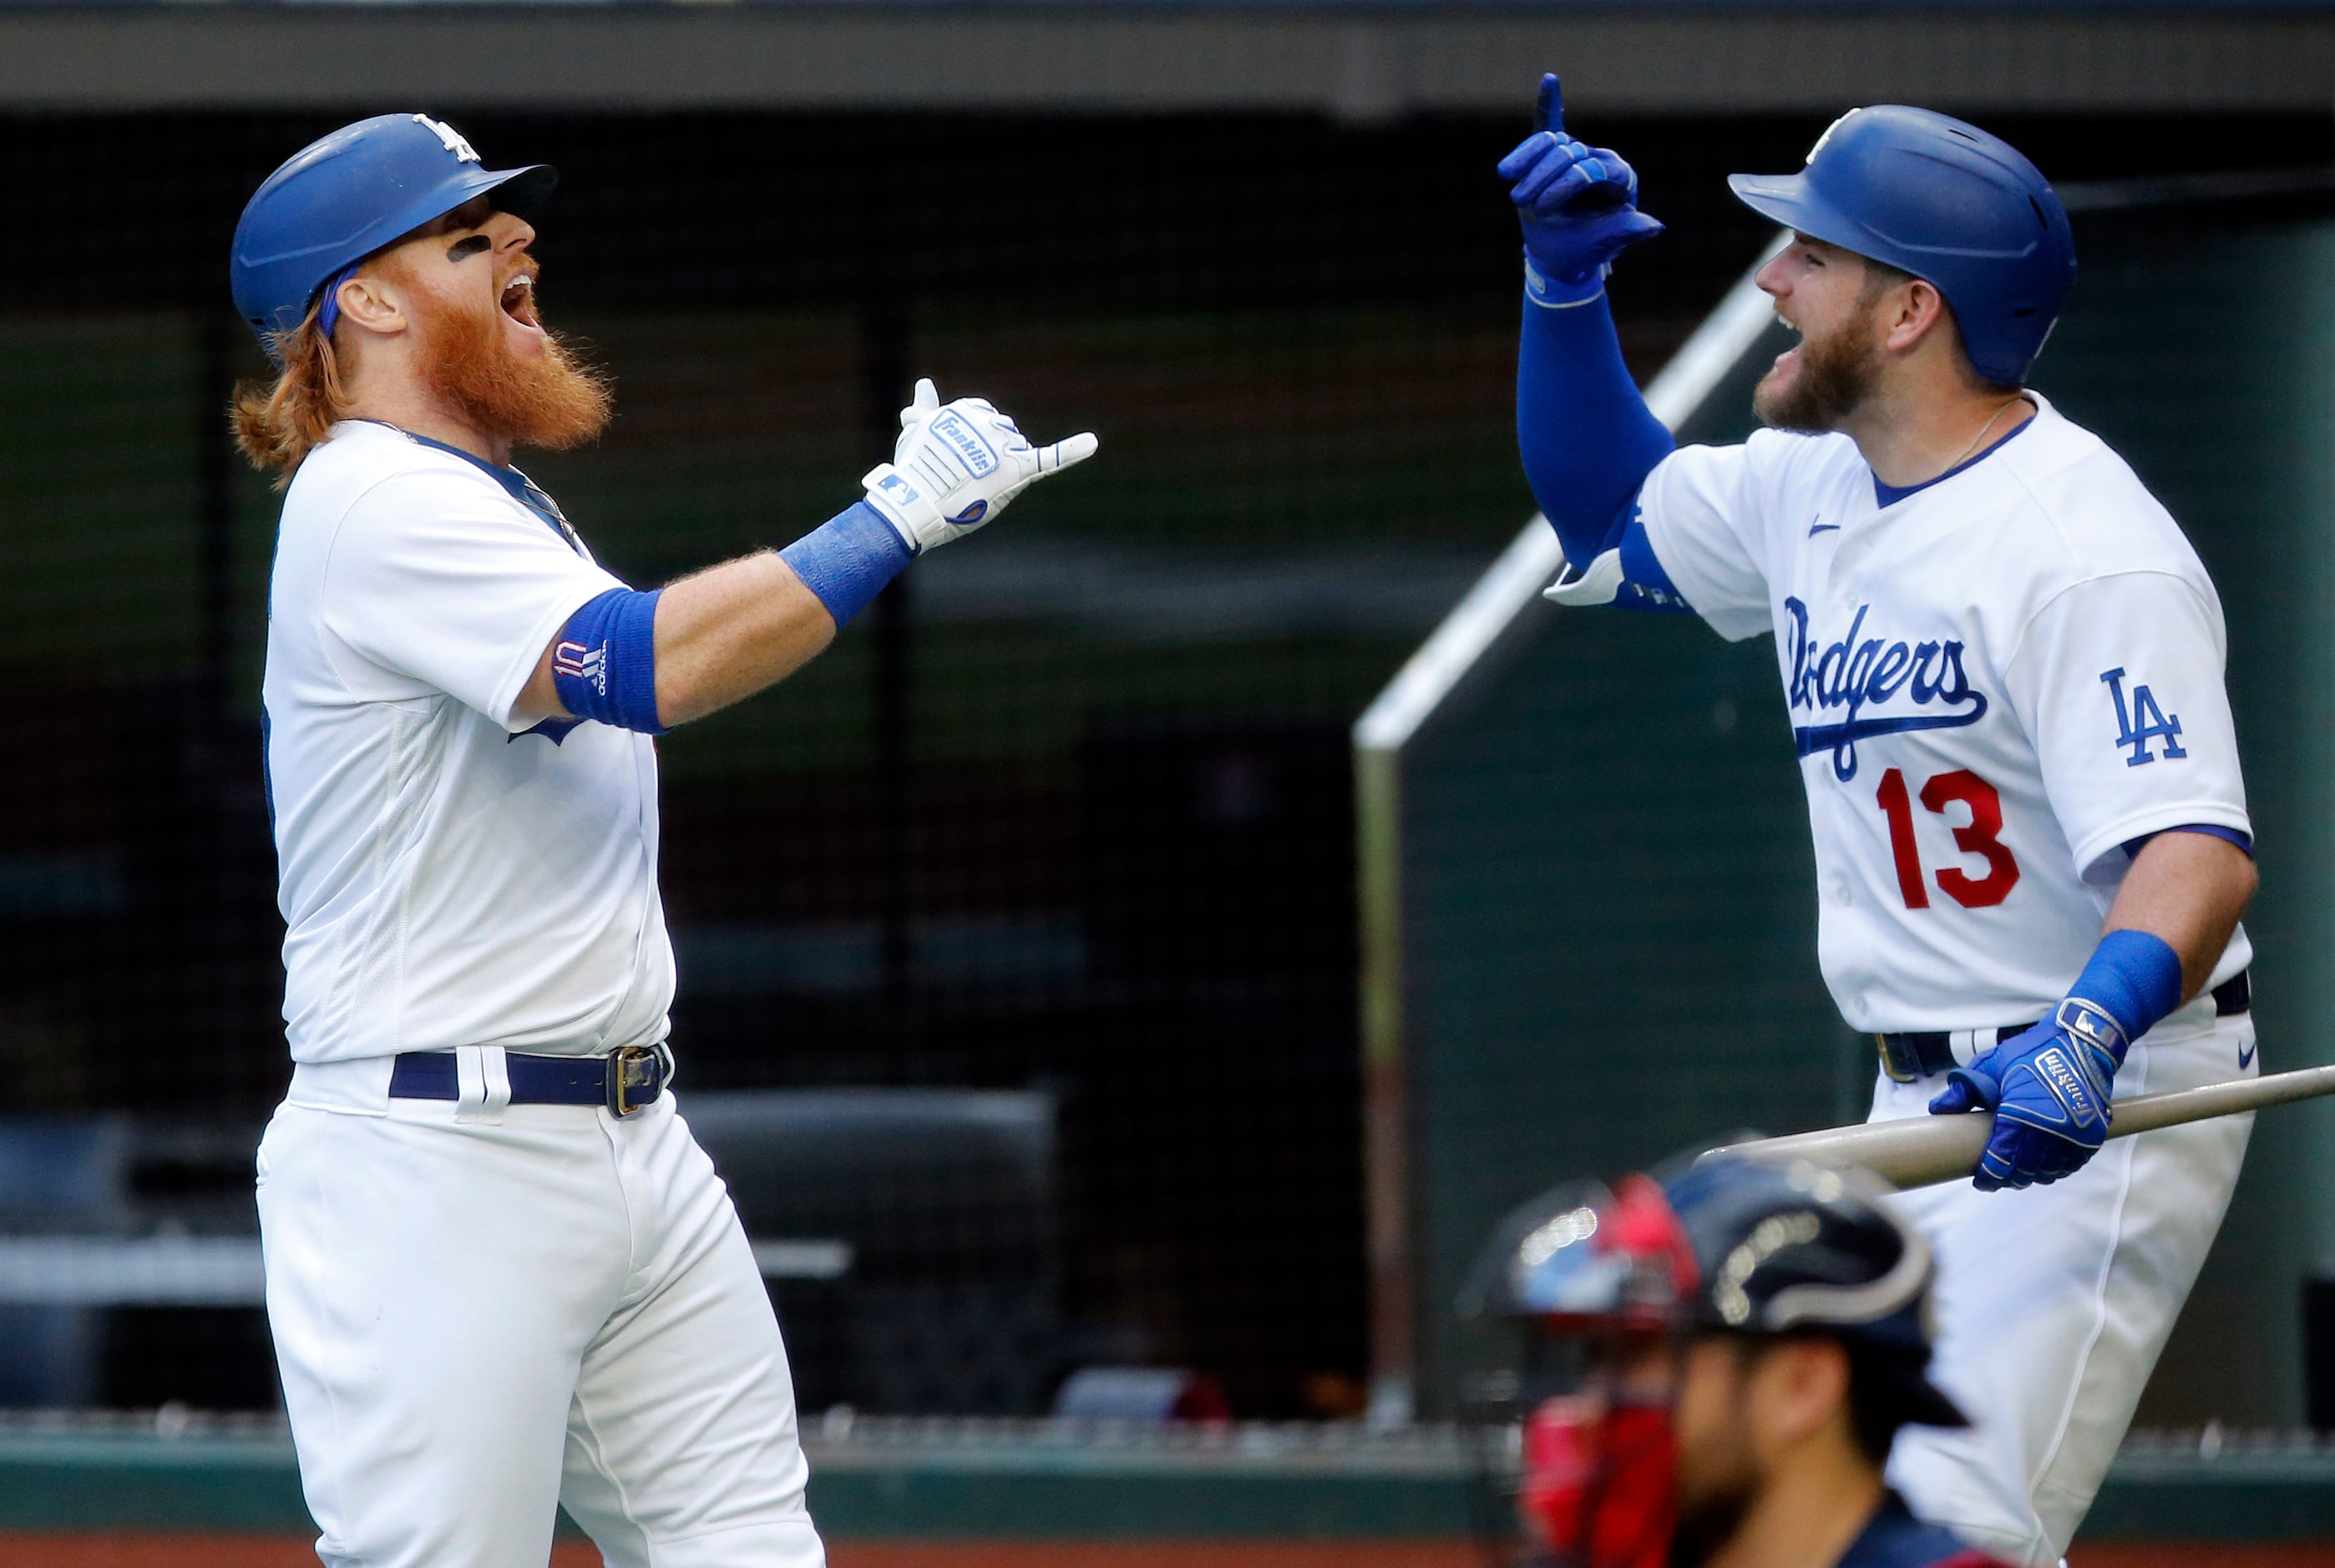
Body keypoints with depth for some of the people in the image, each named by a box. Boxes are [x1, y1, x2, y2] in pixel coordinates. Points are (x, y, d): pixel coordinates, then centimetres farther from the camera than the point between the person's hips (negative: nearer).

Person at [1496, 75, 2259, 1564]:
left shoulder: (2085, 546, -21)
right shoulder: (1814, 491, 8)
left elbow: (2196, 850, -30)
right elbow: (1610, 517, 27)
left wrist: (2088, 1036, -48)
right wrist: (1567, 283, 11)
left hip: (2090, 1113, -10)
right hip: (1922, 1108, 10)